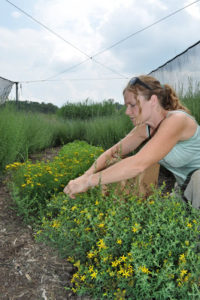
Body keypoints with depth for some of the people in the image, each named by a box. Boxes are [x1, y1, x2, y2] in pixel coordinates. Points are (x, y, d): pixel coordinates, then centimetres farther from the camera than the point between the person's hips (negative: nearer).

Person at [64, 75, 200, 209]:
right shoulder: (145, 128, -4)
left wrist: (88, 181, -34)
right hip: (185, 185, 6)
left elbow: (139, 164, -38)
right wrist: (85, 176, -19)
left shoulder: (176, 120, -30)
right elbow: (113, 152, -2)